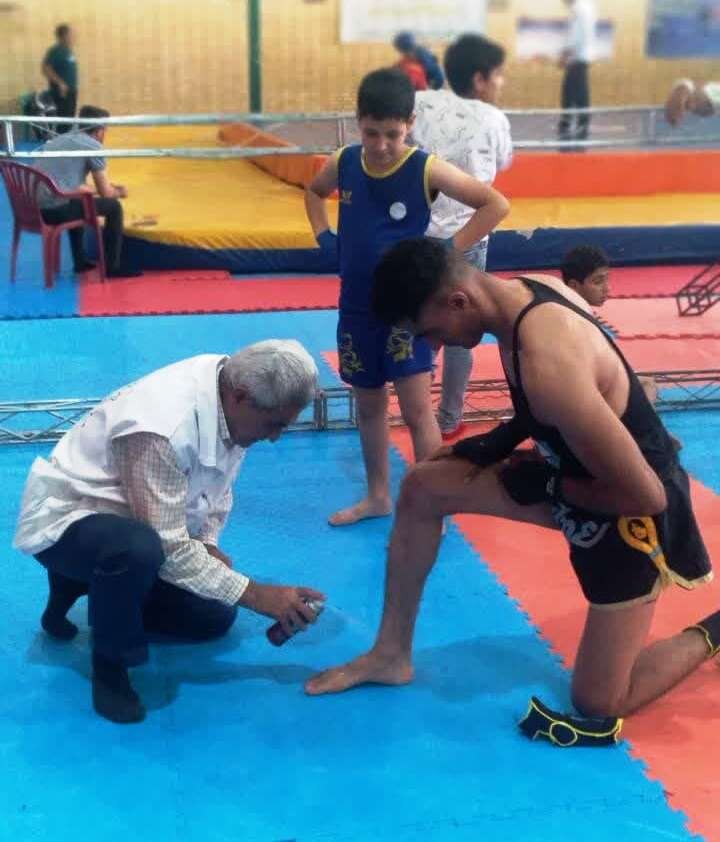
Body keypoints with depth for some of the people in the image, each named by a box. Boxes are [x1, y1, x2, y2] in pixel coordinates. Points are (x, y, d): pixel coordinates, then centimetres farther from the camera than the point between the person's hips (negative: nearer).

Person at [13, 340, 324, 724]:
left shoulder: (229, 388, -12)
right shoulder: (162, 427, -38)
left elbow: (217, 479, 8)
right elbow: (171, 550, -32)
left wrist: (209, 544, -5)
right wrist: (258, 595, -29)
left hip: (133, 520, 8)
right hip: (65, 520, -8)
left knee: (214, 616, 7)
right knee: (140, 548, -41)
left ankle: (89, 584, 20)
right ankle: (109, 663, -13)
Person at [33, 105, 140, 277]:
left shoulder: (59, 139, 21)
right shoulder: (93, 146, -1)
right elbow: (106, 193, 3)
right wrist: (120, 192, 25)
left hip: (32, 208, 8)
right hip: (55, 210, -8)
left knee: (76, 202, 36)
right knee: (113, 207, 7)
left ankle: (80, 261, 38)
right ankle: (112, 267, 13)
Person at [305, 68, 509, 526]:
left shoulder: (427, 169, -15)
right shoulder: (344, 163, -2)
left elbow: (496, 204, -13)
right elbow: (314, 193, 21)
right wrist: (324, 236, 5)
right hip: (356, 305, 5)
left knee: (417, 408, -6)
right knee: (369, 405, 16)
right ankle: (378, 496, 31)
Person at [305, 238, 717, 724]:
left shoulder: (549, 366, -37)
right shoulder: (527, 290, -10)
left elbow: (645, 495, -31)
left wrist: (546, 487, -16)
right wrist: (498, 444, -1)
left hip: (629, 510, -8)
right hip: (579, 468, 8)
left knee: (600, 702, -1)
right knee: (423, 489, 1)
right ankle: (392, 655, 15)